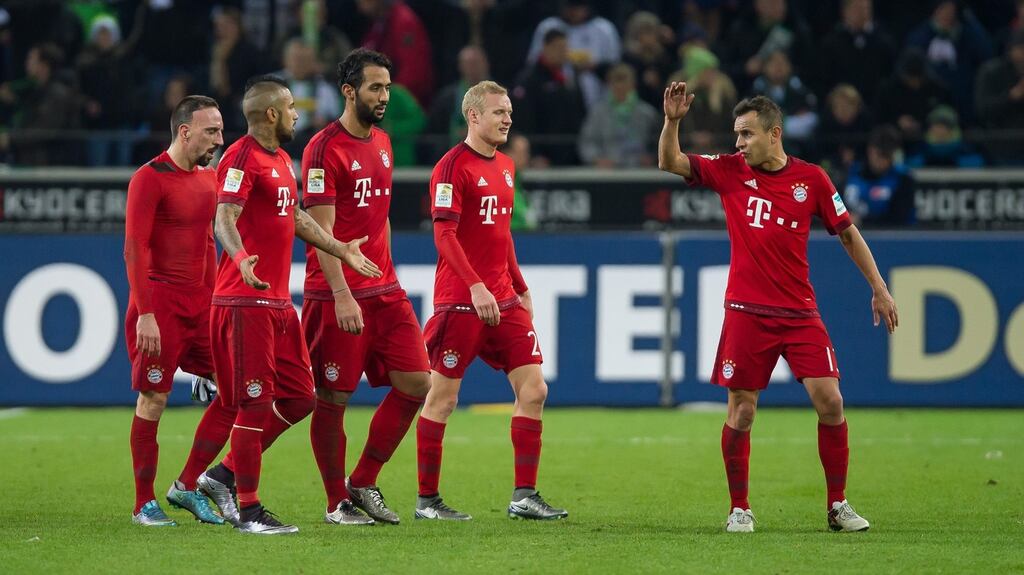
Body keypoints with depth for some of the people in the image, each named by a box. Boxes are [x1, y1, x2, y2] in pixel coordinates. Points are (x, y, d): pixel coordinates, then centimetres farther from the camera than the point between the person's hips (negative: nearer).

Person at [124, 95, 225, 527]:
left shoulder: (208, 178, 13)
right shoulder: (150, 179, -10)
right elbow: (135, 248, -14)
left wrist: (213, 297, 17)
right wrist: (145, 314, -19)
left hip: (200, 301, 7)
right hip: (160, 302, -7)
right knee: (153, 400, -3)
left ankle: (189, 488, 12)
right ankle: (144, 504, 4)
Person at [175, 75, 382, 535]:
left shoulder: (281, 160, 18)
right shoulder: (242, 158, -12)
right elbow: (225, 219, -24)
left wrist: (342, 251, 34)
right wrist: (241, 259, -42)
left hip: (278, 302, 10)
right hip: (245, 302, -10)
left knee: (299, 397, 8)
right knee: (254, 403, -9)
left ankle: (224, 474, 16)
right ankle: (248, 510, -5)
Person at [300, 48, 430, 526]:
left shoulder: (382, 143, 13)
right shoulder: (325, 149, -12)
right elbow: (322, 230, -16)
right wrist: (342, 295, -22)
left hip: (383, 291, 8)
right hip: (337, 295, -8)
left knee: (416, 383, 1)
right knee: (332, 398, 0)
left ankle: (364, 484, 13)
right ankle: (337, 503, 11)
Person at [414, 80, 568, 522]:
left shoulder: (505, 166, 16)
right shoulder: (453, 167, -10)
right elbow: (444, 235, -16)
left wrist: (520, 287, 22)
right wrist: (476, 286, -25)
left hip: (503, 300, 8)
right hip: (460, 300, -8)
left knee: (533, 389, -1)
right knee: (442, 398, -1)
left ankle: (525, 496, 2)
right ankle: (427, 499, 7)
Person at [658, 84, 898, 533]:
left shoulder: (811, 178, 1)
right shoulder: (730, 171, 2)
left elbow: (847, 233, 9)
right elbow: (669, 163, 0)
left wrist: (878, 289, 8)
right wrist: (672, 120, -18)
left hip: (800, 311, 0)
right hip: (746, 312, 0)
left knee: (829, 400, -8)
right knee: (741, 411, -1)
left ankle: (838, 505, 4)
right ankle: (739, 508, 13)